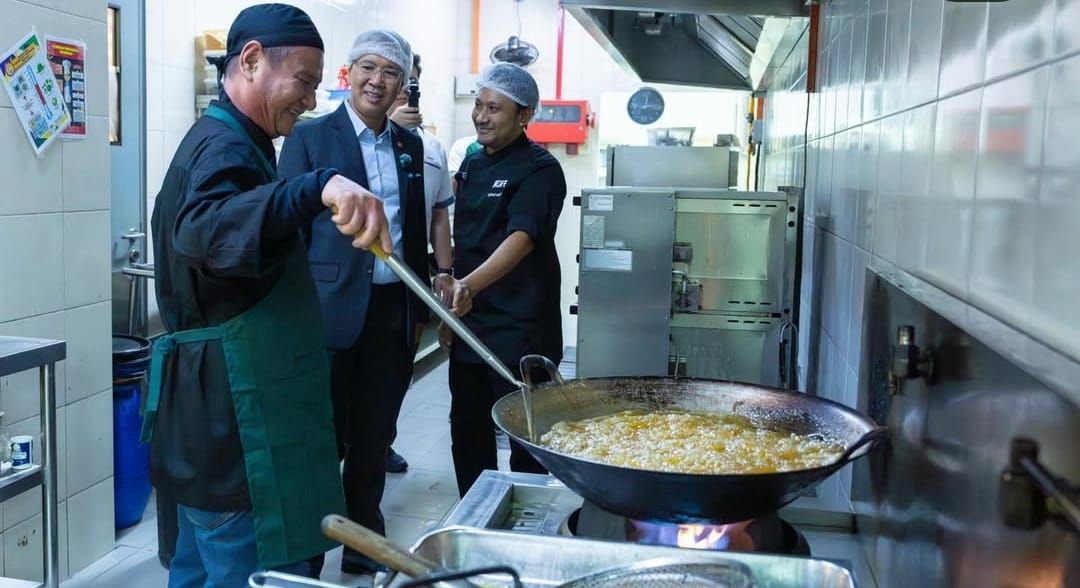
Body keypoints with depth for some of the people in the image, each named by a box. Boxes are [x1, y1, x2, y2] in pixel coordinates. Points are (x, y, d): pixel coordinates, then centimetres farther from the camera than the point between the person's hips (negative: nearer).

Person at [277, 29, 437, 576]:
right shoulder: (309, 136, -4)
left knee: (375, 437, 13)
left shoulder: (410, 145, 11)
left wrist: (419, 308, 14)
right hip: (333, 308, -4)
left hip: (393, 310, 5)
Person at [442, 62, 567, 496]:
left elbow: (522, 238, -27)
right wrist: (450, 311, 15)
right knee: (468, 433, 14)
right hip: (470, 324, 7)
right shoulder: (472, 163, 11)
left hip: (519, 331, -7)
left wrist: (470, 286, -43)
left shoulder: (539, 171, -12)